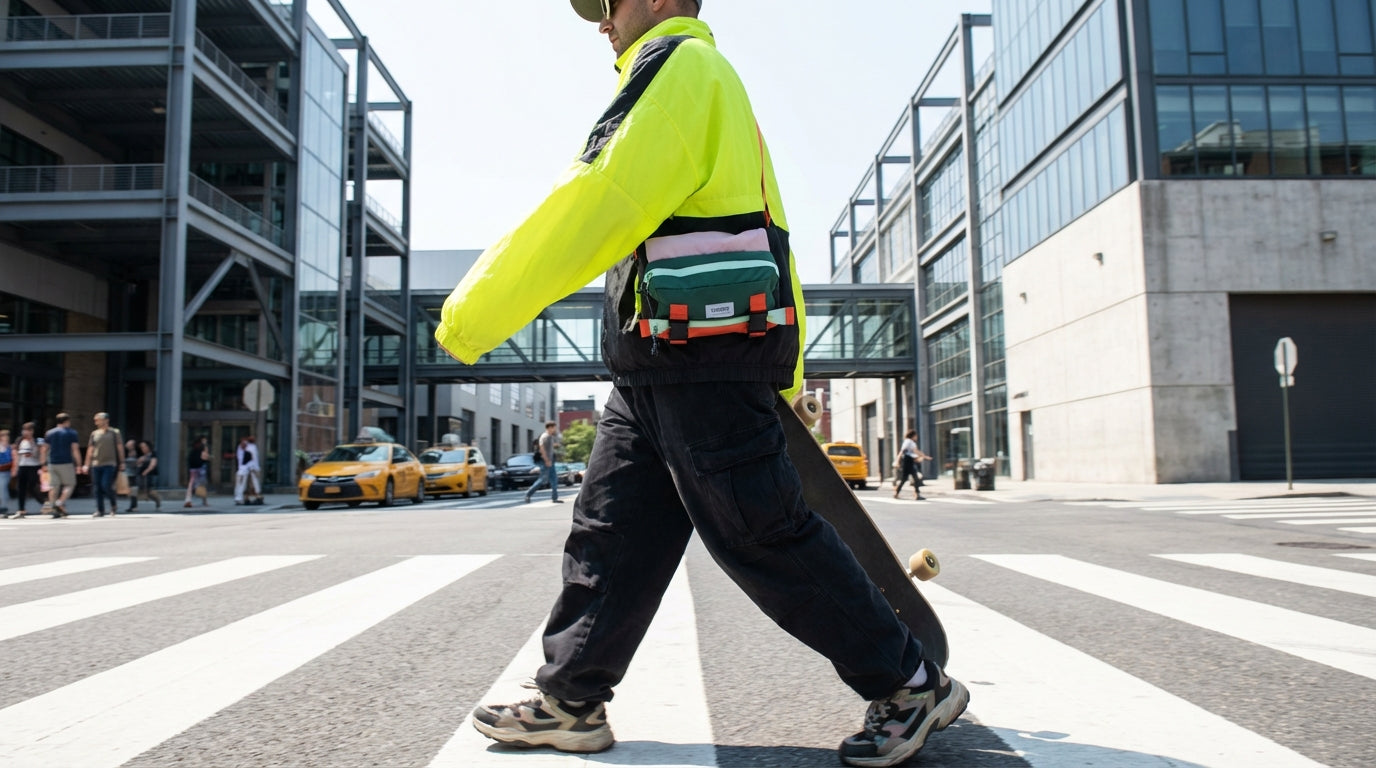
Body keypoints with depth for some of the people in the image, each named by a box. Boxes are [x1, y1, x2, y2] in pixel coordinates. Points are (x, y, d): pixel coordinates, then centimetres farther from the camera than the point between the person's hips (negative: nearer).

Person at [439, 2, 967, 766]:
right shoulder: (701, 84, 27)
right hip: (660, 370, 11)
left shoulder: (680, 63, -5)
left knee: (762, 537, -5)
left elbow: (595, 207, -16)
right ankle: (570, 699, 22)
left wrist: (475, 312, -13)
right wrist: (780, 374, 26)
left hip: (704, 357, -10)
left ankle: (912, 687, 9)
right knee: (613, 529, 11)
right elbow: (770, 233, 26)